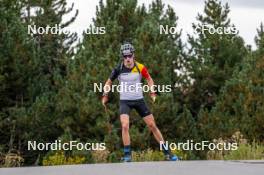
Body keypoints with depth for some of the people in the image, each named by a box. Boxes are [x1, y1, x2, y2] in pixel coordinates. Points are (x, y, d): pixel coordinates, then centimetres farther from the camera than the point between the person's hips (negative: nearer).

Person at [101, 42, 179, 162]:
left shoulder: (140, 68, -9)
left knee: (152, 126, 3)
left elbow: (149, 79, 9)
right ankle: (127, 155, -11)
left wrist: (152, 92, -5)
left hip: (139, 100, 1)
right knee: (125, 126, -21)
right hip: (124, 101, -1)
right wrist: (105, 95, -1)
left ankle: (167, 153, 12)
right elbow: (109, 82, 8)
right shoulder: (118, 69, -9)